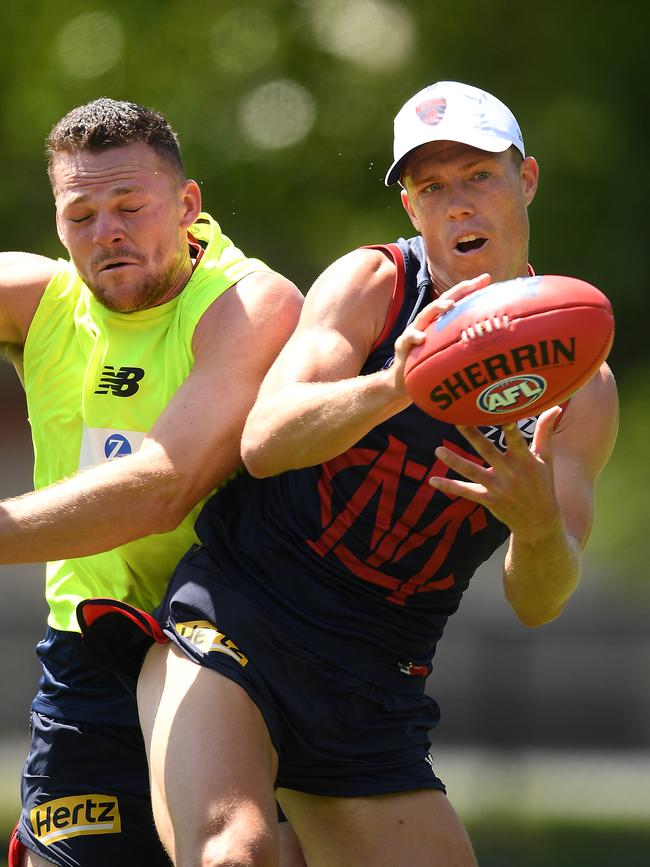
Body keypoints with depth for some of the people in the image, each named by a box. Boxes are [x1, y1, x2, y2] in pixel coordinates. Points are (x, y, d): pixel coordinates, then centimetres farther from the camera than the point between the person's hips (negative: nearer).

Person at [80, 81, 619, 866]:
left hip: (374, 700, 4)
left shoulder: (580, 383, 5)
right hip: (230, 627, -4)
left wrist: (540, 525, -28)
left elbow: (537, 603, -4)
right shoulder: (372, 285, -3)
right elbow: (263, 441, -19)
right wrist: (395, 386, -38)